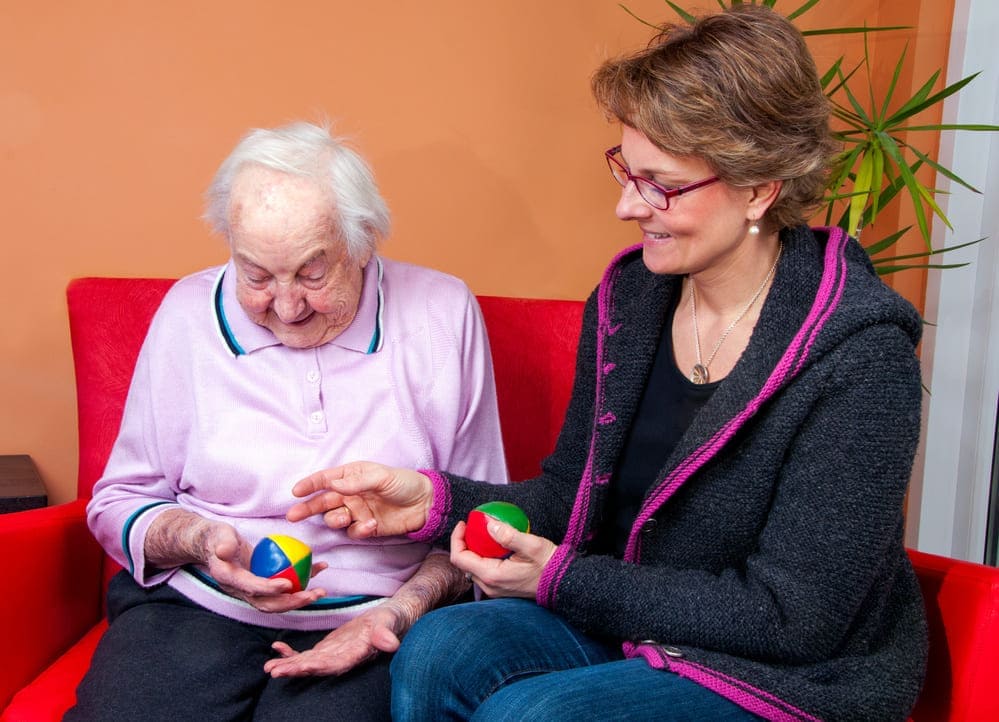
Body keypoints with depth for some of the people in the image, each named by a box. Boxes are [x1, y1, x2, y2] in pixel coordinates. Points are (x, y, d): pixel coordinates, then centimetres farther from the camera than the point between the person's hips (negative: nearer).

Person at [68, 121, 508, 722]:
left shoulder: (442, 314, -2)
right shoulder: (190, 312, 2)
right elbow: (120, 502, 9)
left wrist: (401, 612, -11)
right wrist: (199, 541, -12)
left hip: (366, 621, -2)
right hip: (190, 606, 3)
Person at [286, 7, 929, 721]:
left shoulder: (860, 350, -20)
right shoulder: (626, 296, -1)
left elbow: (792, 619, -20)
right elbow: (572, 497, 7)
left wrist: (562, 580, -18)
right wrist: (437, 500, -11)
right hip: (633, 631, 6)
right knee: (437, 651, -19)